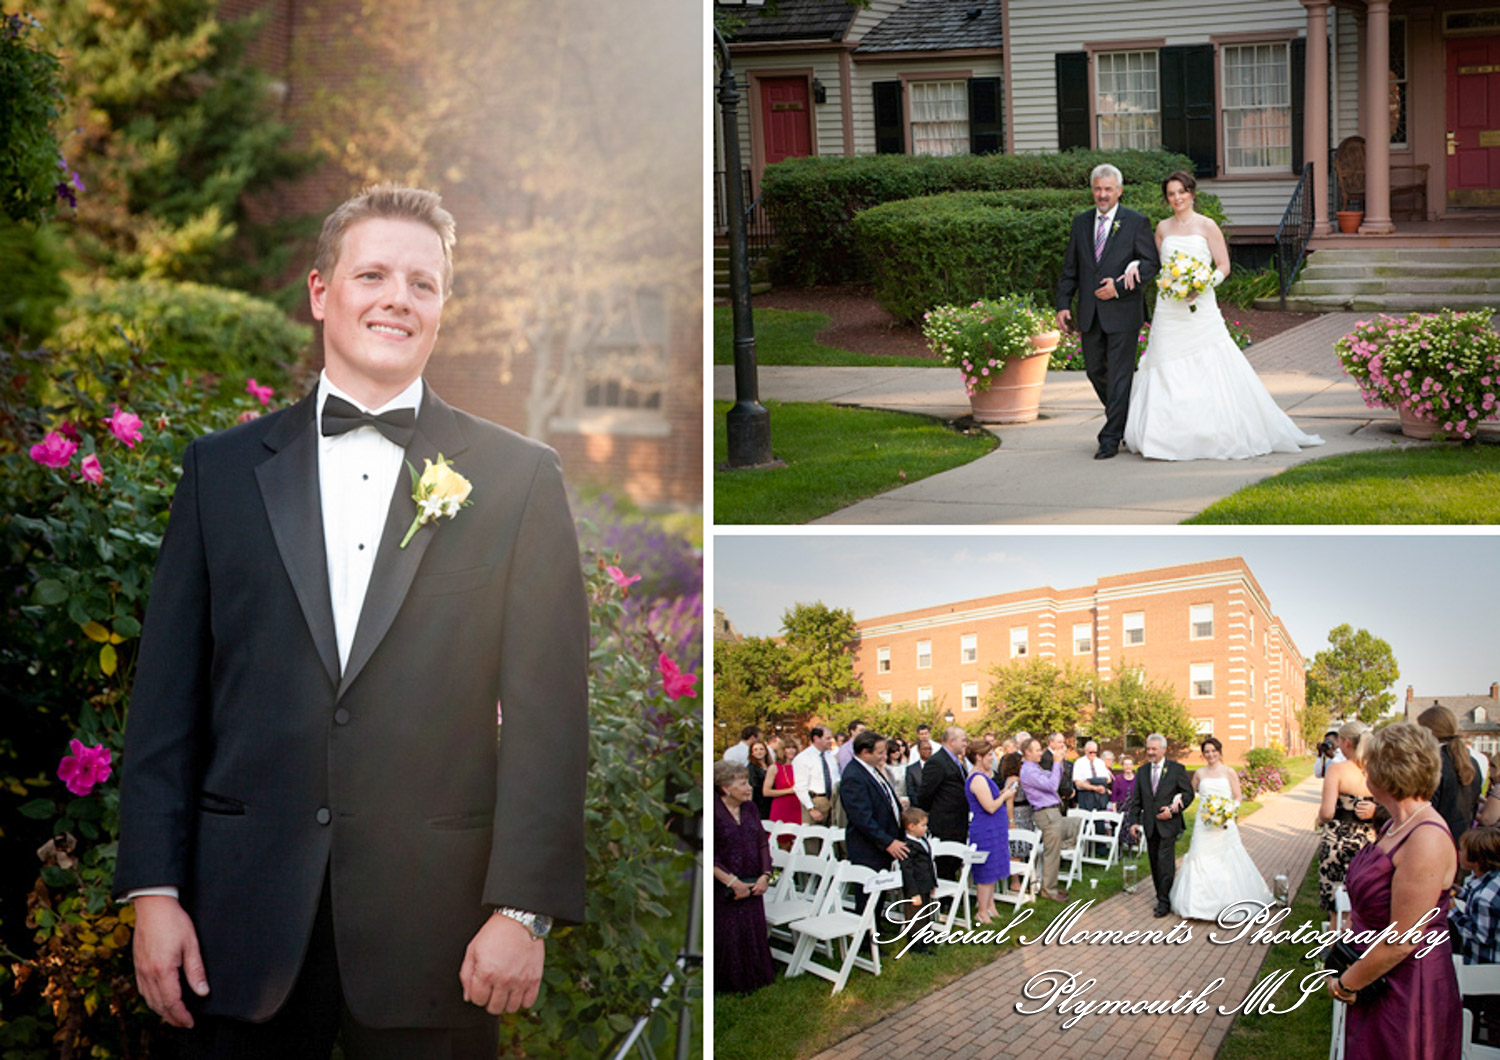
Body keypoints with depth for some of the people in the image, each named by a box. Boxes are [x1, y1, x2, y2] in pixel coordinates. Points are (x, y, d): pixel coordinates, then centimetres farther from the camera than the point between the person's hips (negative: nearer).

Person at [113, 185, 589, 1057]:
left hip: (434, 920, -1)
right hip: (248, 913, 2)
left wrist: (526, 908, -8)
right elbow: (168, 692, 7)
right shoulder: (223, 469, 9)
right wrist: (153, 889, 0)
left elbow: (547, 712, -1)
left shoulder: (517, 477, 3)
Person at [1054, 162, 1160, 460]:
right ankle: (1125, 421, 31)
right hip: (1090, 313, 5)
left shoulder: (1136, 222, -2)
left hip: (1123, 311, -5)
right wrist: (1063, 304, 3)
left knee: (1119, 374, -4)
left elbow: (1150, 265, -5)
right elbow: (1070, 269, 13)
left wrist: (1119, 287, -15)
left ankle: (1111, 438, -1)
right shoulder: (1081, 222, 11)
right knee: (1095, 370, 11)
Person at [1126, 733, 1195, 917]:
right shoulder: (1142, 771, 10)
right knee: (1155, 864, 9)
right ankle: (1161, 898, 19)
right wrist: (1133, 822, -1)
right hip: (1149, 825, 5)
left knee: (1165, 863, -10)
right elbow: (1136, 800, 10)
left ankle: (1164, 902, -6)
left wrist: (1173, 810, -12)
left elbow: (1188, 793, 0)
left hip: (1168, 824, -5)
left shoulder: (1177, 769, -2)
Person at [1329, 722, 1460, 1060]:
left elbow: (1401, 942, -23)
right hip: (1378, 985, 9)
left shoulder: (1427, 841, -24)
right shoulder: (1396, 826, 6)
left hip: (1408, 994, -9)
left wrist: (1346, 984, -12)